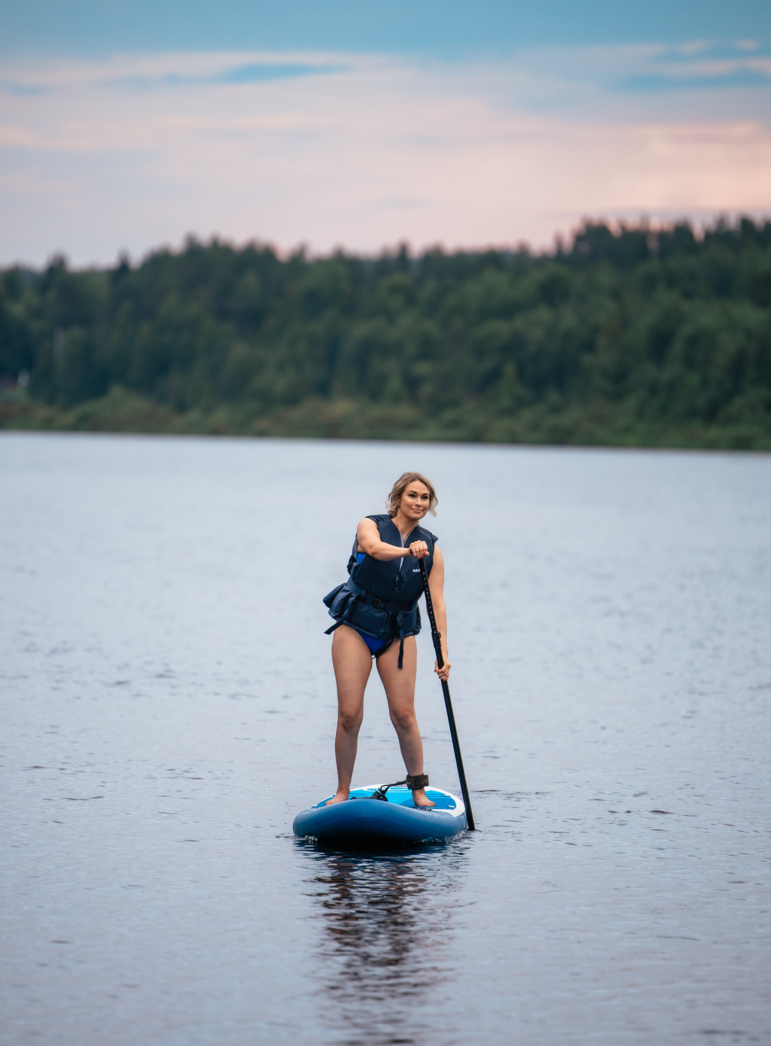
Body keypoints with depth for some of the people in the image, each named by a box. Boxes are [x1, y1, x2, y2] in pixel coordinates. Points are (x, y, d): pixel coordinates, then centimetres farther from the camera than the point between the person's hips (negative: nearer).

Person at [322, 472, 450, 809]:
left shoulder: (432, 549, 3)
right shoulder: (370, 526, -3)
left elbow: (437, 604, -4)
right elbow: (374, 547, -28)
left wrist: (442, 653, -16)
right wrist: (407, 551, -48)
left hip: (398, 635, 2)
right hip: (355, 627, -2)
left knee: (403, 713, -7)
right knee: (349, 714, -8)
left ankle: (419, 790, 5)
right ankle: (343, 791, 3)